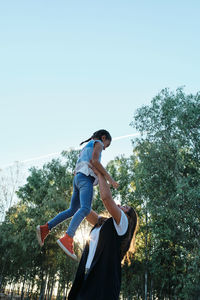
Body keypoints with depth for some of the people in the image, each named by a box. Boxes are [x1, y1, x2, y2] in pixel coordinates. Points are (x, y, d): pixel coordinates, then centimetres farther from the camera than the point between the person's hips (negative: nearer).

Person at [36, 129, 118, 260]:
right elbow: (95, 160, -11)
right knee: (85, 209, -26)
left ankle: (45, 228, 5)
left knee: (72, 210, 15)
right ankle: (67, 239, -43)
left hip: (77, 178, 9)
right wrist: (109, 177, -11)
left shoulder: (85, 149, 35)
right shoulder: (98, 143, 10)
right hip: (86, 177, -9)